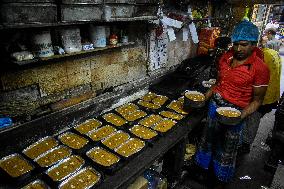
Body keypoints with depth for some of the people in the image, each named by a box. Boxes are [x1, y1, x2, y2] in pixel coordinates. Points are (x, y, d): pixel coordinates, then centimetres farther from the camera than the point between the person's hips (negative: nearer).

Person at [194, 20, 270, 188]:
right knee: (209, 138, 21)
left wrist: (242, 115, -26)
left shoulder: (260, 68, -16)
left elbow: (257, 100, -11)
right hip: (215, 104, 5)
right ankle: (203, 167, 47)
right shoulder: (226, 57, 1)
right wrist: (204, 98, 0)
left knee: (228, 148, 12)